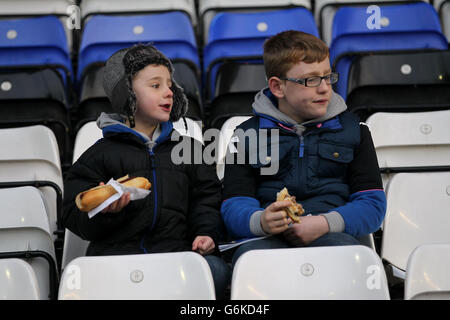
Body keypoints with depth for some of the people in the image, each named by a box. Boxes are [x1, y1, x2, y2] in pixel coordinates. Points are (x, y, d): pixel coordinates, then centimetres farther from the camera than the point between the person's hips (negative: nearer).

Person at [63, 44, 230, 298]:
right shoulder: (101, 154, 13)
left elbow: (206, 199, 20)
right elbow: (76, 218, 10)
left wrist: (207, 233, 1)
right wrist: (103, 211, -12)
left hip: (177, 252, 3)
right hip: (117, 252, -2)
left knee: (216, 268, -29)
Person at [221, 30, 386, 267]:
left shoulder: (352, 129, 18)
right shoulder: (248, 134, 15)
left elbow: (373, 203, 10)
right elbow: (234, 206, 6)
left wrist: (326, 223, -11)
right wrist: (260, 221, -20)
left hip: (331, 235, 1)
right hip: (268, 238, 0)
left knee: (346, 248, -37)